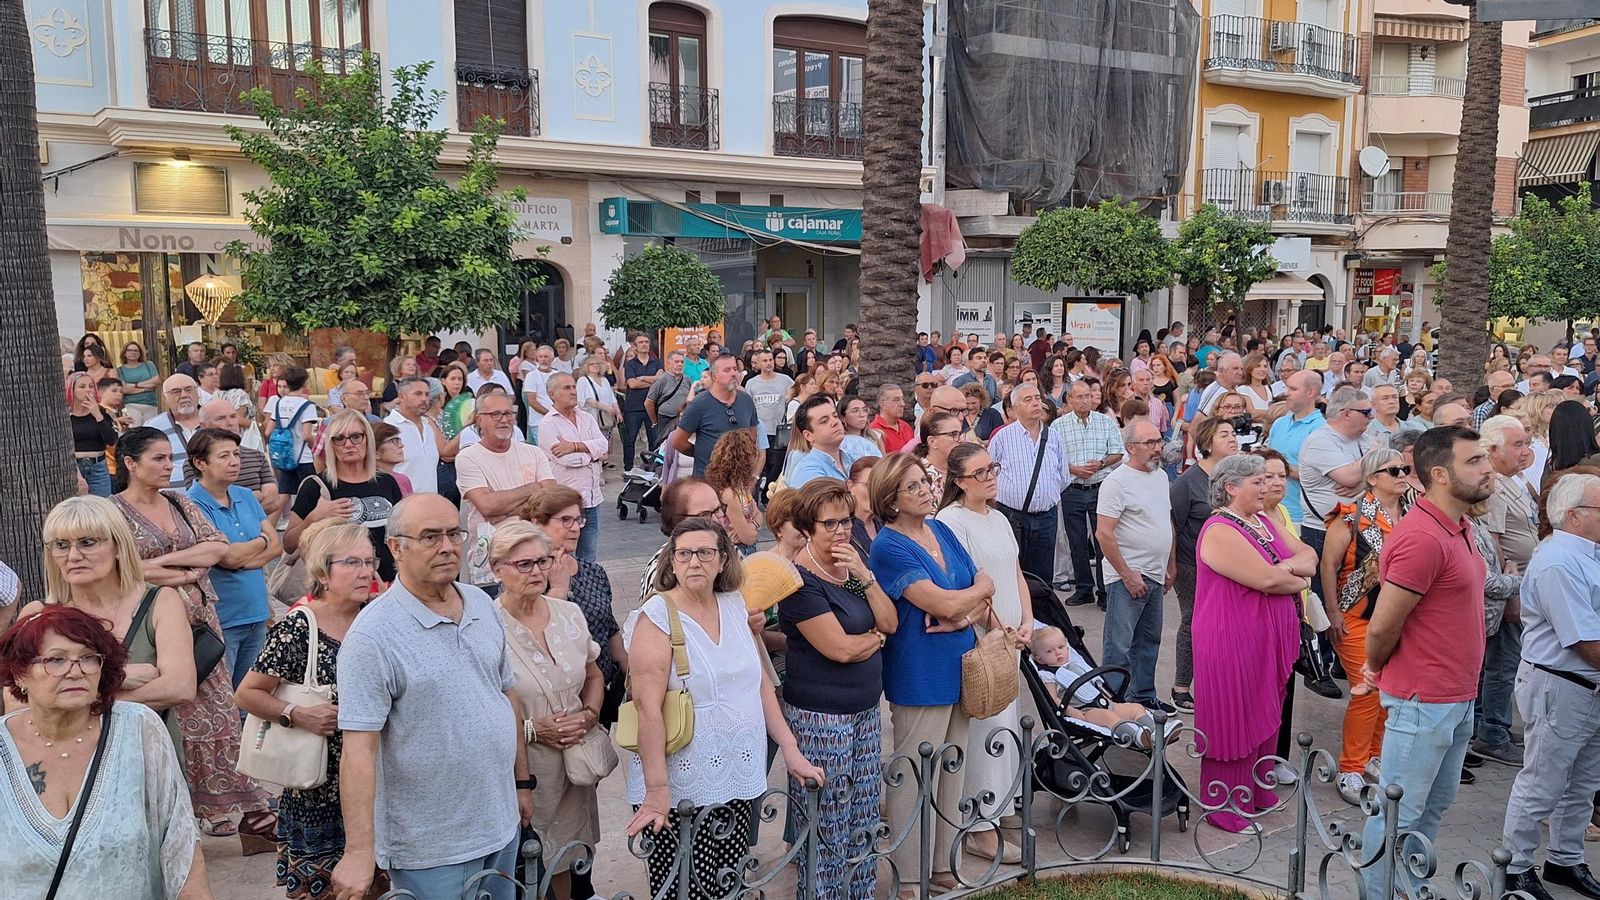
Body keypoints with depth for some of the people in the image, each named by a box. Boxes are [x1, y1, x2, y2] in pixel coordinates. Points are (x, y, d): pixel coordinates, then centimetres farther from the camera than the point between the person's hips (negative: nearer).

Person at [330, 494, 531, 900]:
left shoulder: (482, 604, 3)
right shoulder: (373, 635, -18)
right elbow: (359, 748, -21)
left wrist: (522, 781, 14)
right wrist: (359, 851, -23)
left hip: (501, 823, 7)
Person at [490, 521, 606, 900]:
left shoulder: (570, 613, 3)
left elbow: (594, 677, 16)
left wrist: (589, 715, -2)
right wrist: (533, 730, -16)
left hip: (576, 763, 5)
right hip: (519, 769, -5)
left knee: (564, 859, 18)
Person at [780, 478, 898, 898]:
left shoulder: (854, 562, 7)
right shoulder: (800, 580, -17)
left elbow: (890, 623, 2)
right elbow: (840, 649, -21)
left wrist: (864, 576, -12)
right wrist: (877, 637, -3)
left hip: (866, 708, 8)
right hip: (821, 717, -8)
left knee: (864, 815, 17)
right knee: (827, 823, 4)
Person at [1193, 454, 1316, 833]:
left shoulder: (1262, 522, 10)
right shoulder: (1220, 531, -20)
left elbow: (1309, 556, 6)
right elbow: (1266, 580, -26)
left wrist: (1286, 567, -15)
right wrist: (1299, 579, -6)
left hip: (1268, 639, 9)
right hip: (1232, 642, -9)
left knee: (1264, 716, 19)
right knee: (1233, 721, 2)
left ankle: (1256, 789, 34)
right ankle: (1226, 805, 15)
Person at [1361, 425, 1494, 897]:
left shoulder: (1458, 527, 7)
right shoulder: (1422, 537, -25)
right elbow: (1382, 628, -22)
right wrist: (1377, 671, -4)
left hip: (1458, 698, 10)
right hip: (1424, 700, -10)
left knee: (1436, 804, 22)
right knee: (1400, 813, 5)